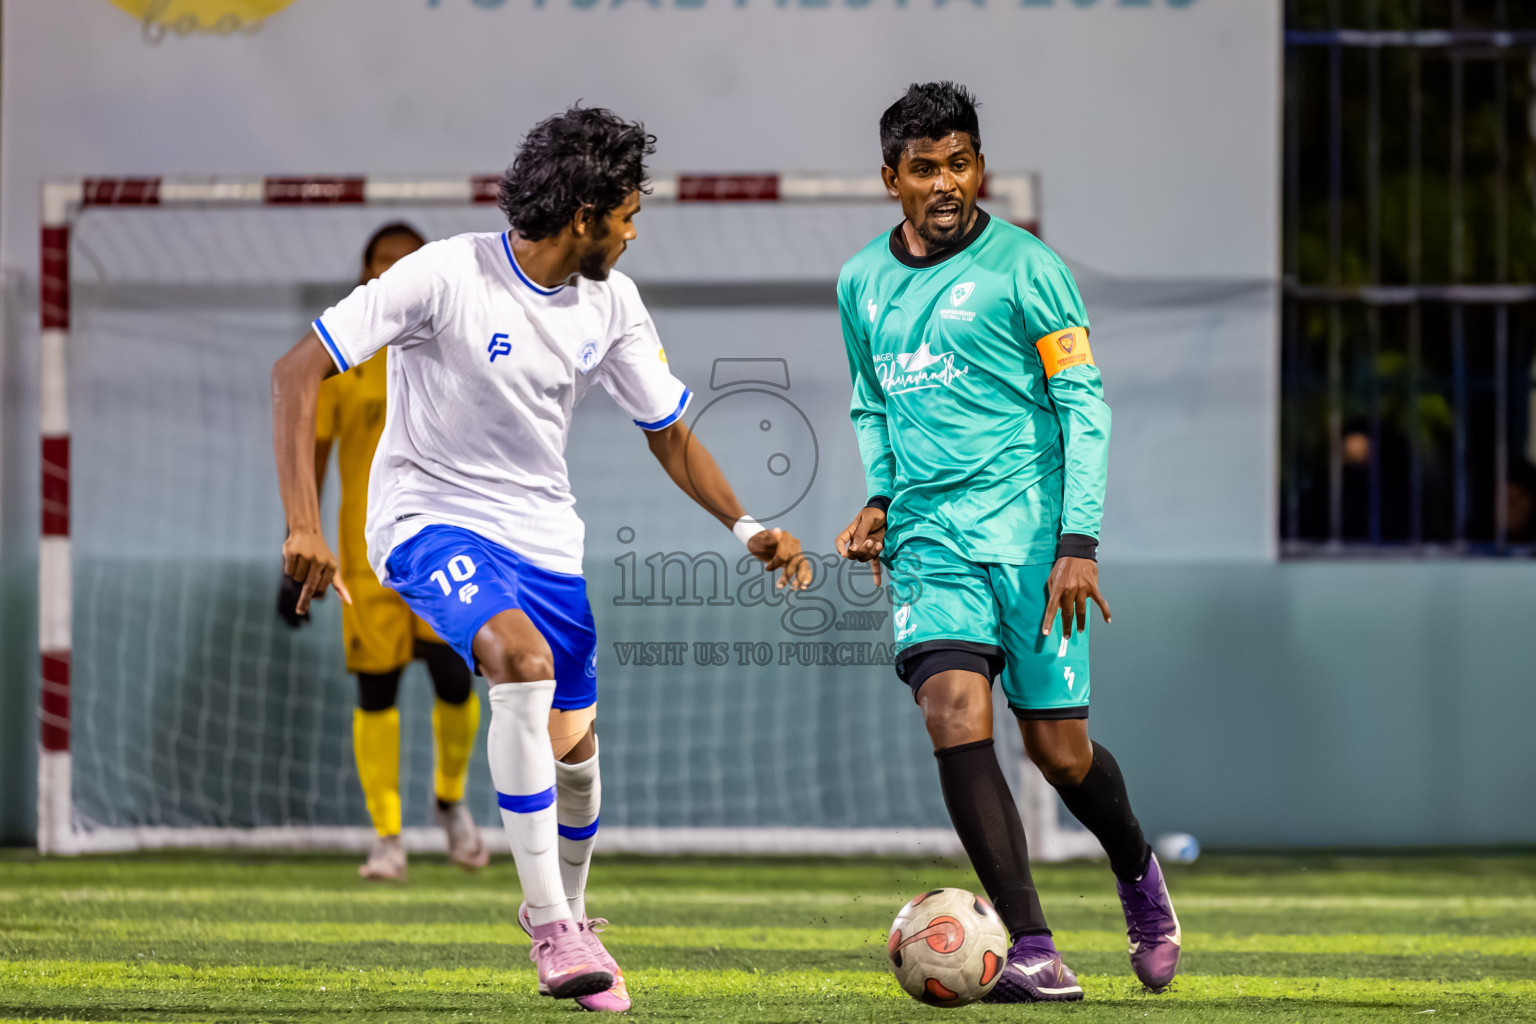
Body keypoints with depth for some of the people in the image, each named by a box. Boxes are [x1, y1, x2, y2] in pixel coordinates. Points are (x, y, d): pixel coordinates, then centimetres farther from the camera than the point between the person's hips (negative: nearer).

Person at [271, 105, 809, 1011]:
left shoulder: (610, 304, -1)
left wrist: (746, 527, -4)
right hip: (430, 519, -6)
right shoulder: (445, 276, -20)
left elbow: (669, 431, 12)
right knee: (525, 661, -32)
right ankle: (553, 928, -25)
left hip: (545, 537, 6)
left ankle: (567, 912, 41)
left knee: (574, 746, 9)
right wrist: (304, 526, -28)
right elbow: (298, 373, -19)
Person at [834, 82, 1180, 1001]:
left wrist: (1080, 540, -12)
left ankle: (1139, 875, 35)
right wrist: (879, 499, 9)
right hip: (928, 538, 3)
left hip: (1028, 532, -3)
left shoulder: (1023, 268, -3)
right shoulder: (863, 284, 12)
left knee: (1058, 747, 1)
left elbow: (1082, 403, -4)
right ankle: (1033, 953, -20)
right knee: (955, 712, -19)